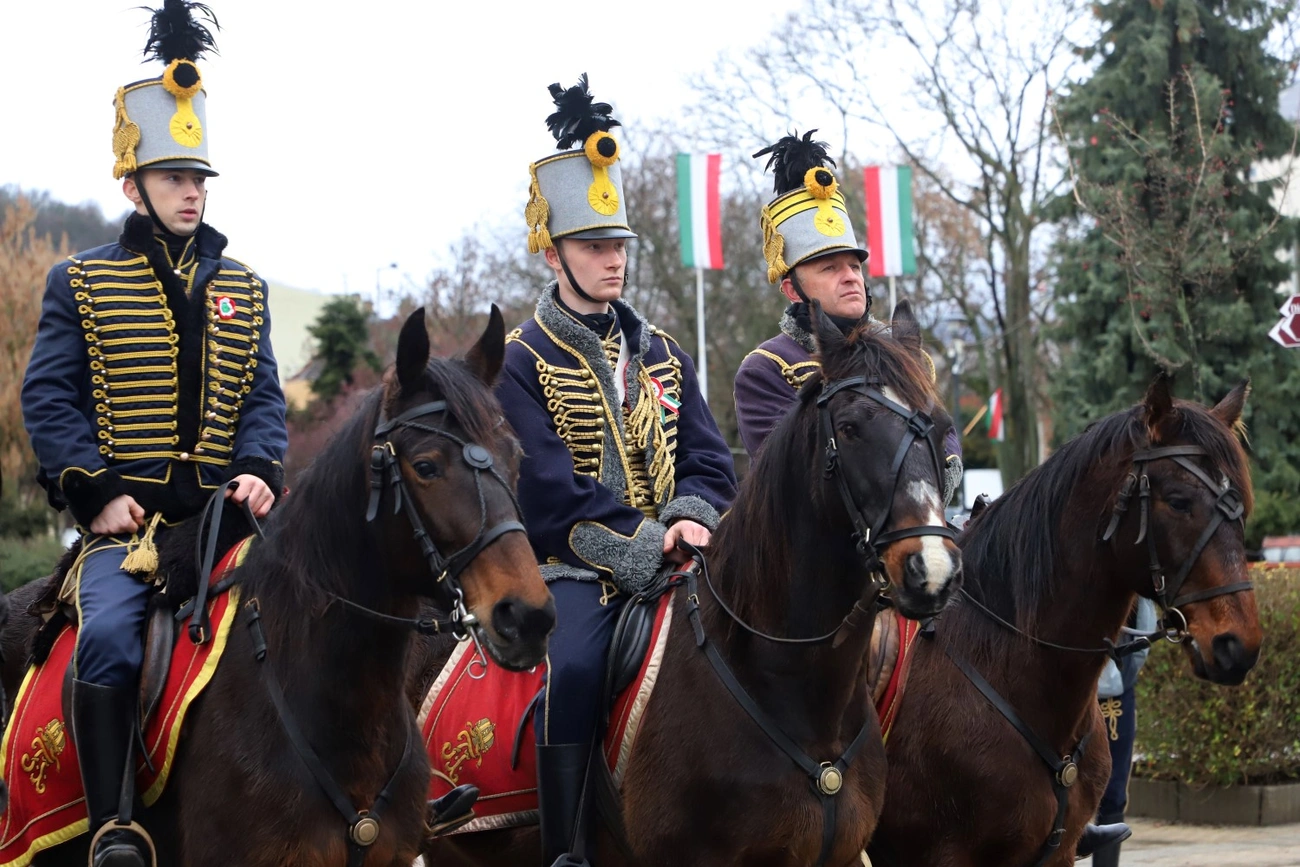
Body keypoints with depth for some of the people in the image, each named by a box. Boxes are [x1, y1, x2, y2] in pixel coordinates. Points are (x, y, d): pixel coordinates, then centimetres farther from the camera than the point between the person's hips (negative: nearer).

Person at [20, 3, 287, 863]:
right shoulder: (82, 282, 7)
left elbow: (262, 395, 14)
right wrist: (96, 491, -11)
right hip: (126, 519, -3)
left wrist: (261, 471, -6)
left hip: (222, 512, 4)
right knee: (108, 636, -29)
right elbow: (49, 397, 1)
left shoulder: (242, 287, 17)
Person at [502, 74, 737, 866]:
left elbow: (708, 458, 12)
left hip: (668, 558, 5)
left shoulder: (662, 353, 17)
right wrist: (638, 548, -20)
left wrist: (689, 516, -11)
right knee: (573, 666, -33)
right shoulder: (519, 363, 0)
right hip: (572, 568, -5)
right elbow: (549, 487, -11)